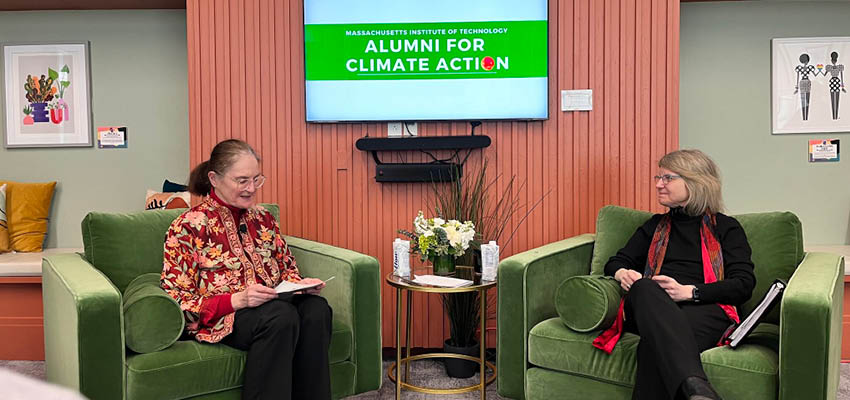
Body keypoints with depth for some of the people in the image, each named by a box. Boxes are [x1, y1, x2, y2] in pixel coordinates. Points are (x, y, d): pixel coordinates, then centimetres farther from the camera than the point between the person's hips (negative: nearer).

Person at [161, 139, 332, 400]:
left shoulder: (263, 218, 12)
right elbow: (179, 302, -8)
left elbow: (286, 269, 21)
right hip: (218, 319, -5)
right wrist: (236, 300, -23)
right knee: (281, 316, -35)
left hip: (272, 304, 5)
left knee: (316, 309, -28)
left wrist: (301, 283, -4)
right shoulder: (188, 227, -5)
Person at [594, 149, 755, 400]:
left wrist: (689, 292, -11)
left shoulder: (726, 227, 19)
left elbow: (744, 285, 5)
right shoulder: (656, 225, 32)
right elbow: (615, 263, 28)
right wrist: (623, 274, 1)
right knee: (644, 287, -40)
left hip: (705, 309, -2)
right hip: (652, 308, 2)